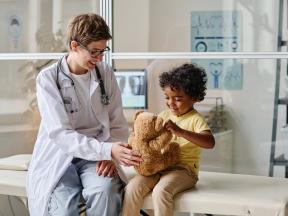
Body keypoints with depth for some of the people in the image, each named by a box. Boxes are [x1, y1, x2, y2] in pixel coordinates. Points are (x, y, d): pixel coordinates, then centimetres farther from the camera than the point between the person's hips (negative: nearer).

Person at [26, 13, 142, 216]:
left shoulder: (106, 73, 3)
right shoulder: (48, 79, -8)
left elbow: (118, 125, 6)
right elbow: (60, 133, -17)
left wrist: (111, 155, -15)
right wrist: (107, 150, -29)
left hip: (97, 156, 2)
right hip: (59, 156, -2)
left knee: (104, 190, -30)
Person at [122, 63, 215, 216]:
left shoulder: (195, 119, -6)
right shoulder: (164, 115, 14)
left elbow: (210, 142, -24)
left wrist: (179, 131, -34)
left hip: (182, 169, -6)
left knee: (160, 191, -33)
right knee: (132, 187, -19)